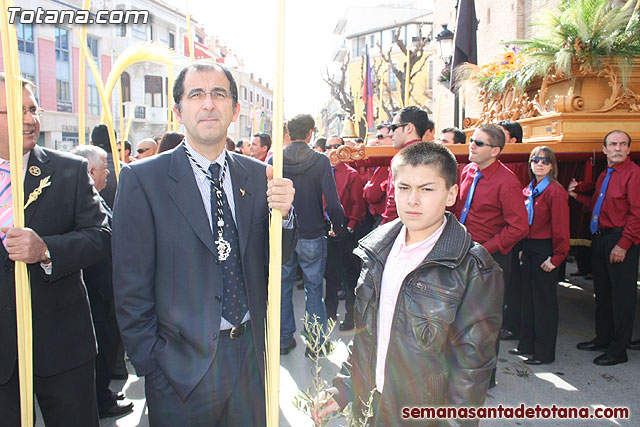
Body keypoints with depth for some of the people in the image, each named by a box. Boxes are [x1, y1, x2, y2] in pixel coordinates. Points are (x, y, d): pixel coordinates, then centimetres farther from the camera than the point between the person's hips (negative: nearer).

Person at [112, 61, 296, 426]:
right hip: (182, 367, -3)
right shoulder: (142, 179, -10)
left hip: (249, 355, 4)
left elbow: (278, 259, 5)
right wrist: (152, 366, -8)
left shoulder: (257, 174, 1)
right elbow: (131, 289, -9)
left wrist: (283, 213, -14)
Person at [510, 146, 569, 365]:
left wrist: (557, 257, -16)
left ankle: (545, 352, 15)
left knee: (545, 301, 2)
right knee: (528, 298, 15)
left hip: (545, 251, -8)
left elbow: (561, 228, -15)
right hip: (528, 248, 8)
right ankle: (527, 345, 29)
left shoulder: (555, 191, -13)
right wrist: (523, 249, 13)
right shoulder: (528, 190, 10)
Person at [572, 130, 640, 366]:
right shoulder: (604, 176, 16)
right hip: (600, 239, 9)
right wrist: (578, 196, 10)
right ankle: (603, 339, 31)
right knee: (602, 291, 17)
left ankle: (618, 350, 10)